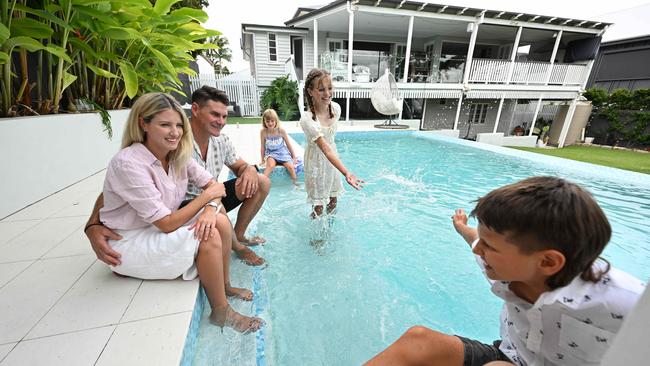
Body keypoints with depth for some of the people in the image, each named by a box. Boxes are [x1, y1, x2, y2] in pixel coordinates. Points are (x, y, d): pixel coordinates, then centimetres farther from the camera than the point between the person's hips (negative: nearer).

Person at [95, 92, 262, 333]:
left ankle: (224, 286, 5)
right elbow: (166, 223, -27)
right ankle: (220, 312, -6)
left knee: (220, 221, -16)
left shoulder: (179, 156, -4)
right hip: (128, 243, -6)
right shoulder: (128, 164, -26)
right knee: (210, 238, -24)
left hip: (161, 229, 7)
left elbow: (213, 184, -4)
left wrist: (210, 209, -25)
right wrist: (207, 195, -20)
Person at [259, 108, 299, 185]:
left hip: (282, 152, 1)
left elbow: (288, 144, 1)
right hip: (271, 153, 0)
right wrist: (263, 160, 5)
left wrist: (294, 157, 5)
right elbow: (263, 147, 0)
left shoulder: (281, 131, -9)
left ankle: (295, 184, -1)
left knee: (290, 166, -21)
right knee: (271, 165, -33)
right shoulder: (263, 132, -9)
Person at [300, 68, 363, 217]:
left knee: (333, 199, 20)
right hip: (316, 161, -6)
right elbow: (325, 149, -36)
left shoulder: (336, 108, -10)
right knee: (318, 206, 4)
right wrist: (346, 173, -46)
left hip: (332, 158, 6)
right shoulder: (307, 119, -30)